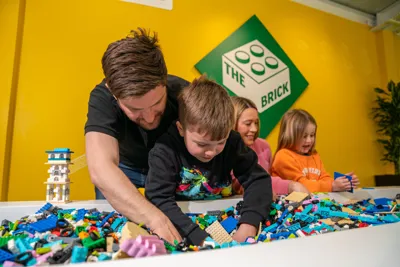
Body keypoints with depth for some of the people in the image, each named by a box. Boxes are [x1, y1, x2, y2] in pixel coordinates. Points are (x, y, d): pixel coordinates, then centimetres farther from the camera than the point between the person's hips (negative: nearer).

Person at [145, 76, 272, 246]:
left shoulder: (232, 142, -10)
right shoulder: (166, 150, -20)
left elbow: (258, 179, -11)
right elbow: (159, 200, -27)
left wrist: (249, 224, -27)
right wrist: (200, 238, -37)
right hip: (182, 222, -2)